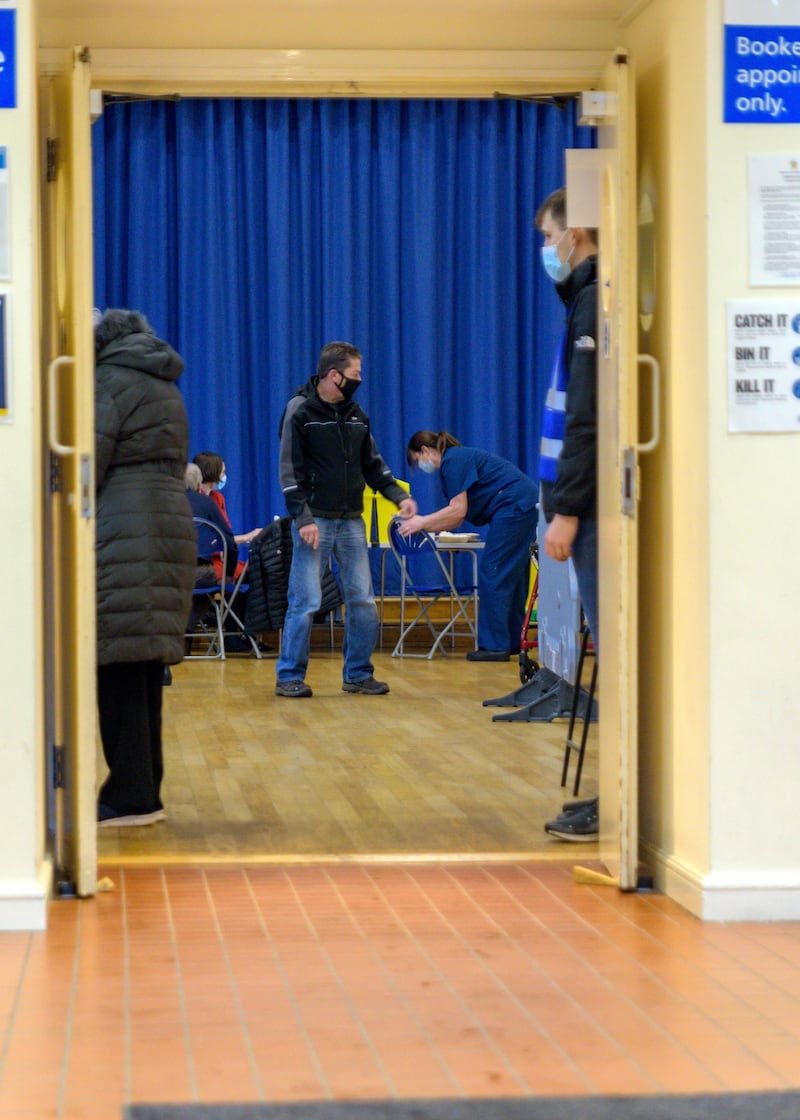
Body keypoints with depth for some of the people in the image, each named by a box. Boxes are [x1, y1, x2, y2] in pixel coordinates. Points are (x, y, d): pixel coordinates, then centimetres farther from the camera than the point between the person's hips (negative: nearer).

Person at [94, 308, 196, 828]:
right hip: (172, 521, 9)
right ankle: (145, 792, 12)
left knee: (118, 663, -8)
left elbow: (88, 463, -8)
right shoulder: (165, 387, 23)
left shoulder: (111, 381, -3)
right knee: (144, 666, 10)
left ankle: (131, 795, -10)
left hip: (123, 531, -9)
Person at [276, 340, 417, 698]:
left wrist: (399, 495, 3)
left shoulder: (356, 415, 12)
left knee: (362, 600, 4)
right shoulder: (300, 411, -6)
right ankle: (289, 676, 5)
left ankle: (358, 674, 14)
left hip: (351, 521, 6)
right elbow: (290, 471, -9)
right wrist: (303, 518, -17)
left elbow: (372, 464, 18)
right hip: (315, 521, -6)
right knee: (305, 601, -5)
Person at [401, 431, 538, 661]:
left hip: (513, 507, -10)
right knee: (512, 577, 14)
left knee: (493, 575, -7)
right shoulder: (458, 459, 22)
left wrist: (422, 522, -7)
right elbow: (457, 519, 19)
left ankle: (495, 645, -7)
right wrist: (423, 525, 13)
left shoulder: (453, 461, -9)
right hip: (526, 507, 10)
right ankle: (513, 641, 19)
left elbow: (458, 511, -14)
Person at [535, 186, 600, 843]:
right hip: (598, 505, 10)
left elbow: (590, 418, -18)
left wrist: (567, 510, -18)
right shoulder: (590, 296, 18)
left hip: (597, 506, -10)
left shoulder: (599, 300, -12)